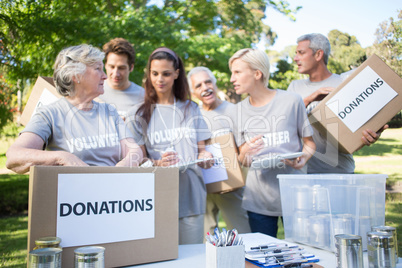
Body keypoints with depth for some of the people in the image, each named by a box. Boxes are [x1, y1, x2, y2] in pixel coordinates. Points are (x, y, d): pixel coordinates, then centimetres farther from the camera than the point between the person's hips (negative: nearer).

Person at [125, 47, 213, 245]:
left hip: (191, 197, 3)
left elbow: (200, 149, 15)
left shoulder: (191, 109, 14)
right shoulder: (139, 114, 4)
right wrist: (158, 163, -19)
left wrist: (206, 156, -8)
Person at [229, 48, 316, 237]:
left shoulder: (291, 101, -2)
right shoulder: (240, 109, 8)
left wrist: (303, 158, -14)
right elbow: (243, 161, 10)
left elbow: (309, 142, 6)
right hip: (258, 200, 3)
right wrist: (245, 152, -13)